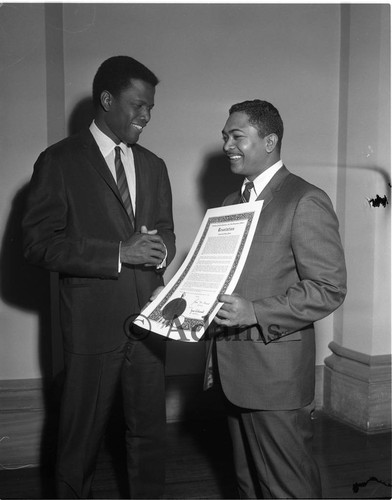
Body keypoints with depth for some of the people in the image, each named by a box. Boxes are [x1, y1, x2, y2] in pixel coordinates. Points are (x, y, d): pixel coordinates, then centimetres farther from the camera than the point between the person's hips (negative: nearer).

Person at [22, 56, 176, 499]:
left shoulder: (153, 166, 14)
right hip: (93, 323, -4)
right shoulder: (59, 162, -4)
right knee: (82, 433, 9)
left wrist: (160, 249, -6)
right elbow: (38, 244, -11)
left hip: (147, 318, 5)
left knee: (149, 429, 13)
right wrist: (118, 253, -19)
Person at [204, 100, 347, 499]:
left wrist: (254, 312, -23)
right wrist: (214, 359, 13)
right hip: (232, 372, 8)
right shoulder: (233, 202, 14)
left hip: (276, 373, -7)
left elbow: (329, 289, -15)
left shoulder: (306, 202, -11)